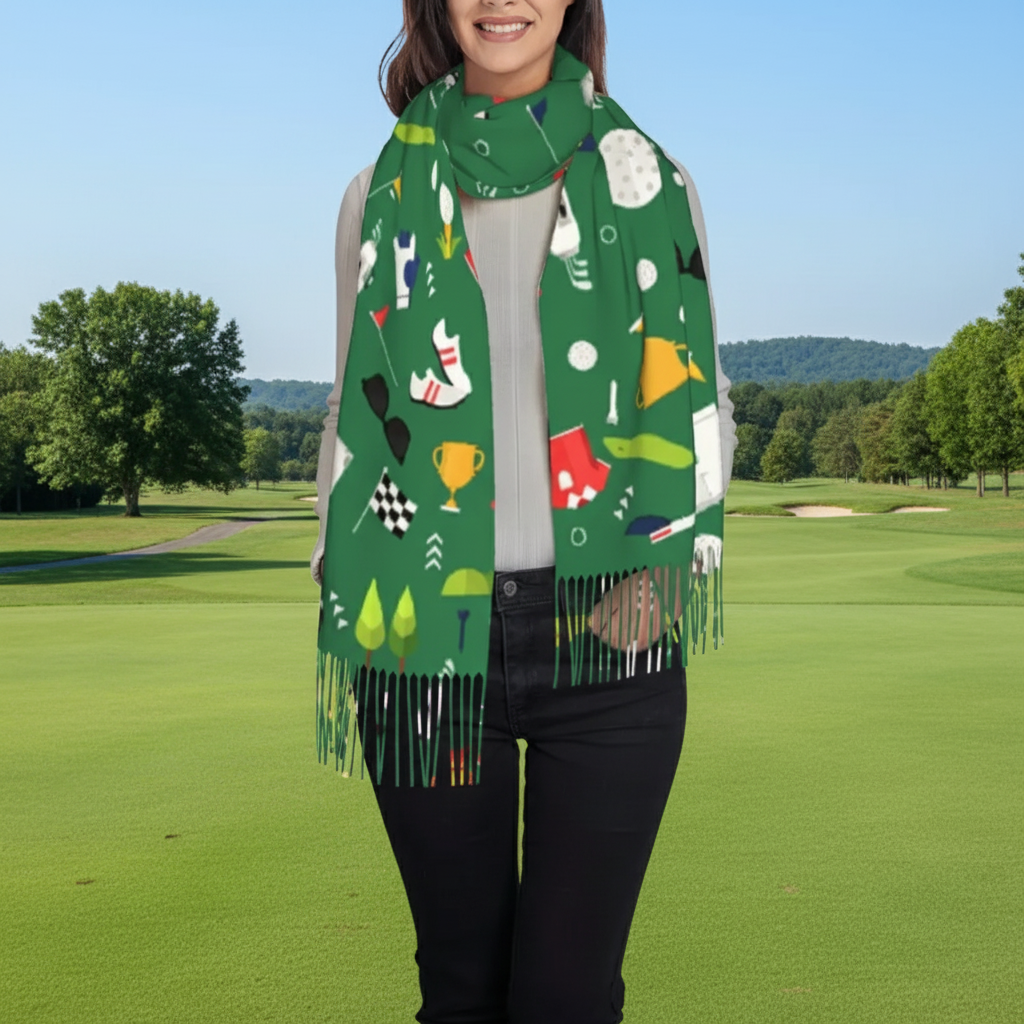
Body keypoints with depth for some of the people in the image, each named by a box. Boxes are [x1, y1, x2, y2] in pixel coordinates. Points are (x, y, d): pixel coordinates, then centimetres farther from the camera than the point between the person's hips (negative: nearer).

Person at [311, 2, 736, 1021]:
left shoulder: (649, 181, 6)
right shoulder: (383, 195, 8)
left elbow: (701, 400, 10)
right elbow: (357, 406, 12)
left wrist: (665, 562, -5)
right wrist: (341, 611, 4)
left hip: (604, 636, -1)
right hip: (426, 642, 1)